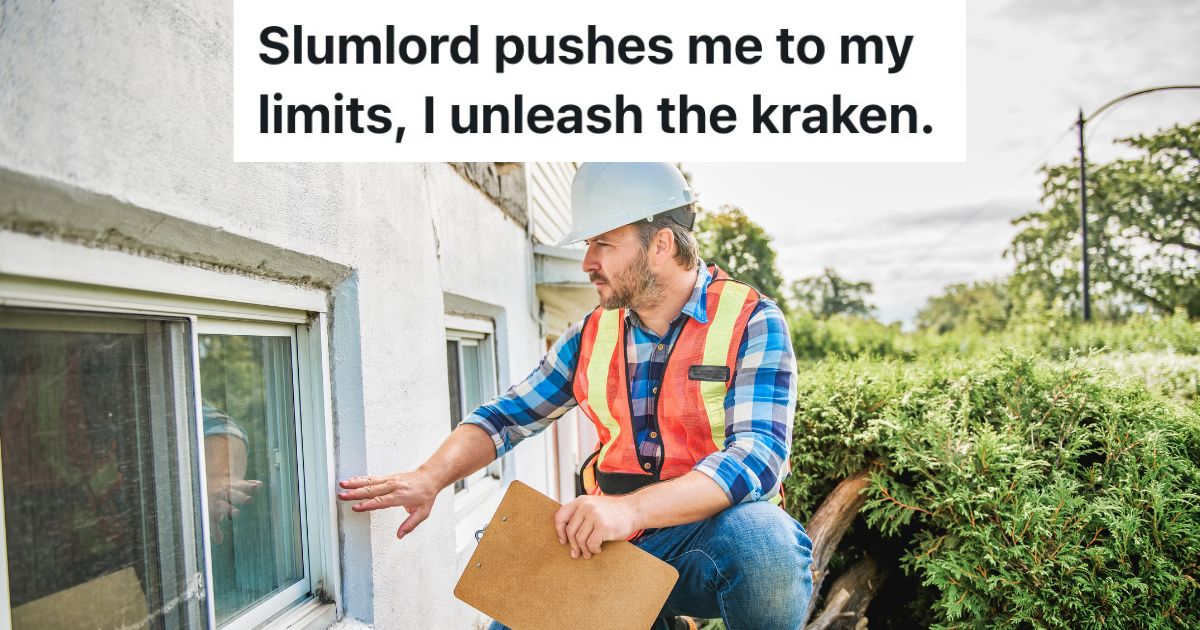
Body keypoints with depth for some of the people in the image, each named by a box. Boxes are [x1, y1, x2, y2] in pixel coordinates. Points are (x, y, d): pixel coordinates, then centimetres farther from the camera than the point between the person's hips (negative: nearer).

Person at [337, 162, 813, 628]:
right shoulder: (592, 336, 6)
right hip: (614, 541, 4)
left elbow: (758, 454, -21)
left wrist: (630, 509, -34)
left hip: (715, 530, -4)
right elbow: (505, 416, 9)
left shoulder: (751, 323, -9)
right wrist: (429, 478, -9)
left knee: (761, 537, -35)